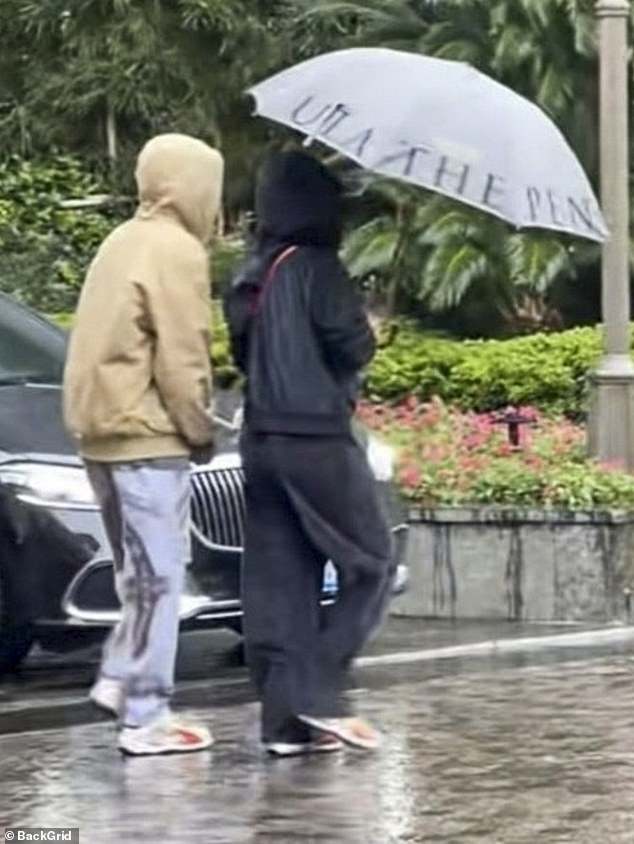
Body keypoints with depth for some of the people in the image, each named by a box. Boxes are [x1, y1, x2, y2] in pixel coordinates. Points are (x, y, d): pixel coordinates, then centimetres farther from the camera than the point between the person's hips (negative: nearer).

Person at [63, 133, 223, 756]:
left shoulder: (123, 242, 17)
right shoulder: (176, 250, -11)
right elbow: (180, 359, -16)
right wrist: (200, 429, -5)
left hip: (101, 431, 9)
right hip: (148, 434, -9)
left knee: (141, 572, 19)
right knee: (156, 578, -4)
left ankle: (120, 680, 13)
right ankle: (146, 717, -3)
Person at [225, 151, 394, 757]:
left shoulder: (250, 276, 11)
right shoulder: (315, 268, -11)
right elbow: (354, 346, -16)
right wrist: (365, 336, 4)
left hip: (261, 439, 7)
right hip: (317, 437, -7)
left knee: (279, 580, 6)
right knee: (370, 564, 3)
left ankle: (285, 720, 5)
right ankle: (319, 693, -6)